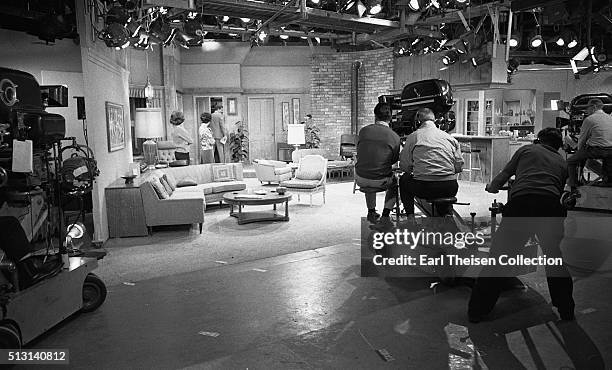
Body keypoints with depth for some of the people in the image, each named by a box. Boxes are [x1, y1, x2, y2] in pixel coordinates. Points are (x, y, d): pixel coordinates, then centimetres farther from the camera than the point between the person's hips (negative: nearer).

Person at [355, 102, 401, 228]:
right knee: (394, 184, 32)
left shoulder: (363, 131, -5)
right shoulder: (394, 137, -10)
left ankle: (371, 212, 43)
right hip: (381, 181, -2)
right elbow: (394, 160, 2)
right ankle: (385, 216, 16)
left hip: (361, 179, 2)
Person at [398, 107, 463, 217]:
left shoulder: (413, 137, 3)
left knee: (403, 180, 28)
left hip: (423, 188, -3)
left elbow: (405, 166, 3)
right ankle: (446, 213, 28)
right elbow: (459, 166, 9)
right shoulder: (450, 137, 11)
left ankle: (410, 216, 21)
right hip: (450, 189, 3)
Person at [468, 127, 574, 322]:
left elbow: (504, 175, 26)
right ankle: (566, 311, 31)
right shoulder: (562, 163, 30)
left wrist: (491, 188, 45)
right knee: (555, 259, 23)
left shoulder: (526, 149, 24)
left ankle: (476, 311, 8)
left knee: (499, 258, 4)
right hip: (551, 207, 2)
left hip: (521, 202, -2)